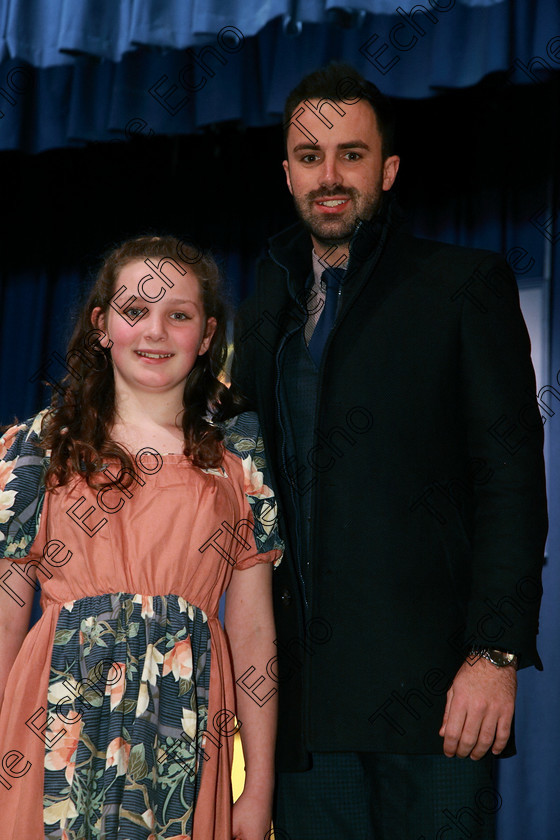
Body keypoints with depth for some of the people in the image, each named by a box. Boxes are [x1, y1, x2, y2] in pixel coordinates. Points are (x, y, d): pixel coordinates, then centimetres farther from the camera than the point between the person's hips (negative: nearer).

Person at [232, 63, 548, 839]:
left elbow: (511, 478, -5)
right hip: (308, 687, 5)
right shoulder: (268, 308, 16)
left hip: (430, 685, -4)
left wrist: (496, 652, -14)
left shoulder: (465, 286, 1)